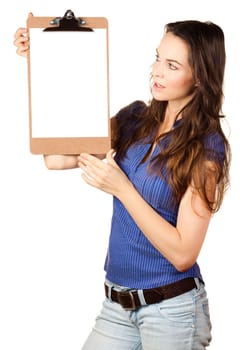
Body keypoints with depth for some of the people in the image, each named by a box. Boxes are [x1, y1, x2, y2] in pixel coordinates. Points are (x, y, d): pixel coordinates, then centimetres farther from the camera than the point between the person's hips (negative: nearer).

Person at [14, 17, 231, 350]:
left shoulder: (206, 148, -13)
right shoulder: (135, 118, 2)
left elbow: (183, 253, -18)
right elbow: (55, 157, -6)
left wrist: (121, 187, -22)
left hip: (171, 309, -5)